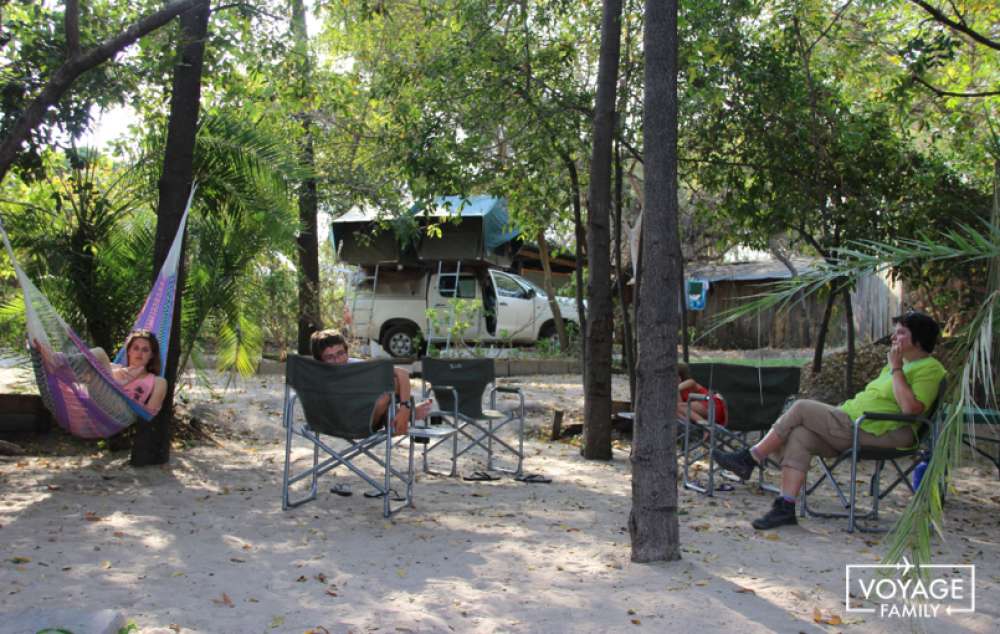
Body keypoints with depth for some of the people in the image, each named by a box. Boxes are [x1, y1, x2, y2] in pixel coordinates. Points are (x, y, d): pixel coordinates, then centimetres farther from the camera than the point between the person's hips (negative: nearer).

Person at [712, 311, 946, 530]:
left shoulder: (930, 369, -5)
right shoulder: (900, 362, 25)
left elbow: (910, 408, -21)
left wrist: (896, 368, -15)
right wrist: (848, 404, 13)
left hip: (877, 435, -9)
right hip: (855, 425, 9)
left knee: (801, 408, -17)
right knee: (800, 435, -16)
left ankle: (749, 458, -9)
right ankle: (786, 507, -18)